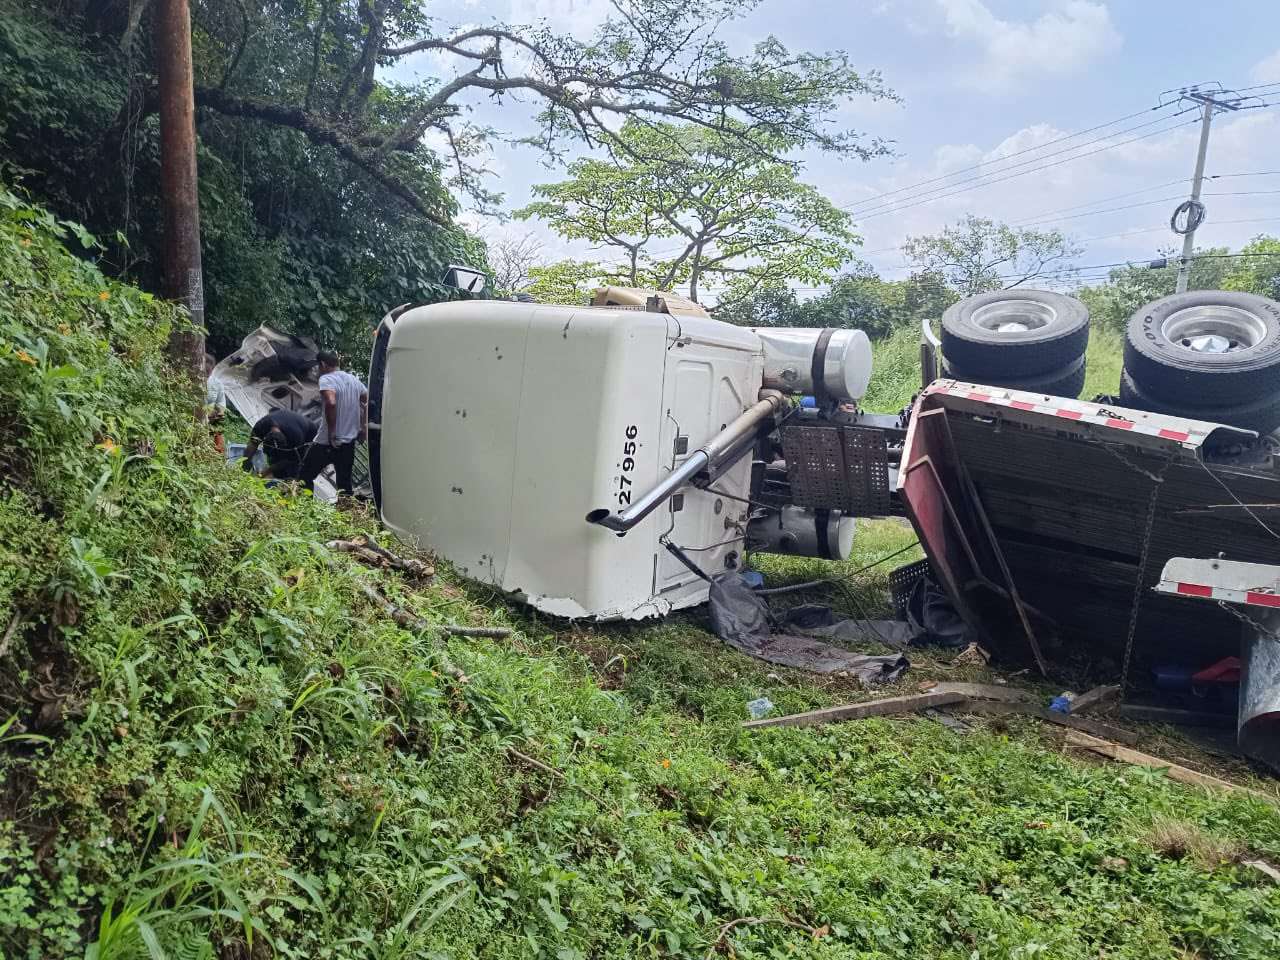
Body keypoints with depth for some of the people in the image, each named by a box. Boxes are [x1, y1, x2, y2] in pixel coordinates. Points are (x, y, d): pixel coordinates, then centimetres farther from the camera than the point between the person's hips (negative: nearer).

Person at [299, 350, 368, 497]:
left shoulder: (326, 379, -13)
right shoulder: (353, 379, 10)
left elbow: (331, 403, -30)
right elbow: (368, 401, 19)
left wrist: (331, 433, -24)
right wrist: (364, 427, 18)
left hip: (327, 442, -7)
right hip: (349, 442, 7)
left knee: (305, 477, 5)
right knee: (345, 483, 13)